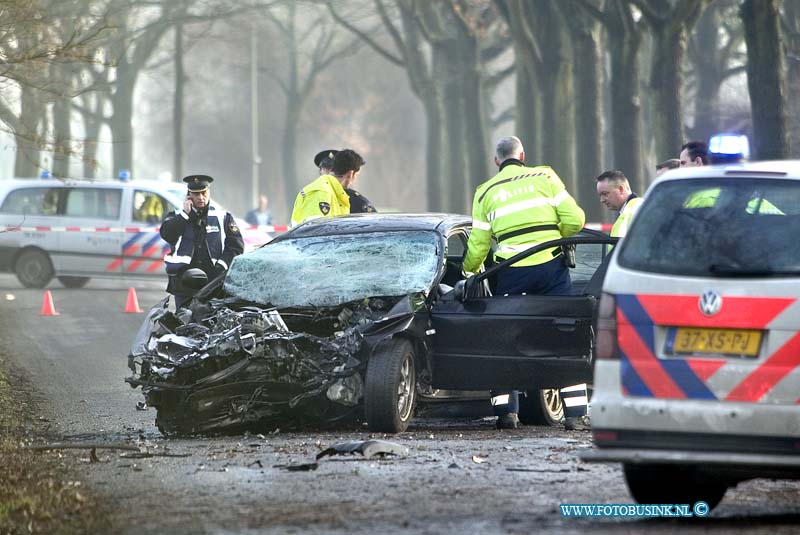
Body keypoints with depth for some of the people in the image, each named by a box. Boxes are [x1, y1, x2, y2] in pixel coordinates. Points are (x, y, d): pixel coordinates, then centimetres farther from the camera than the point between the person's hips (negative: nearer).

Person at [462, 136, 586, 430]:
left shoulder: (486, 192, 10)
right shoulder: (545, 177, 7)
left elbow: (478, 244, 10)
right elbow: (575, 219, 2)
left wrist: (467, 272, 27)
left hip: (512, 273, 0)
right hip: (551, 264, 0)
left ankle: (506, 409, 5)